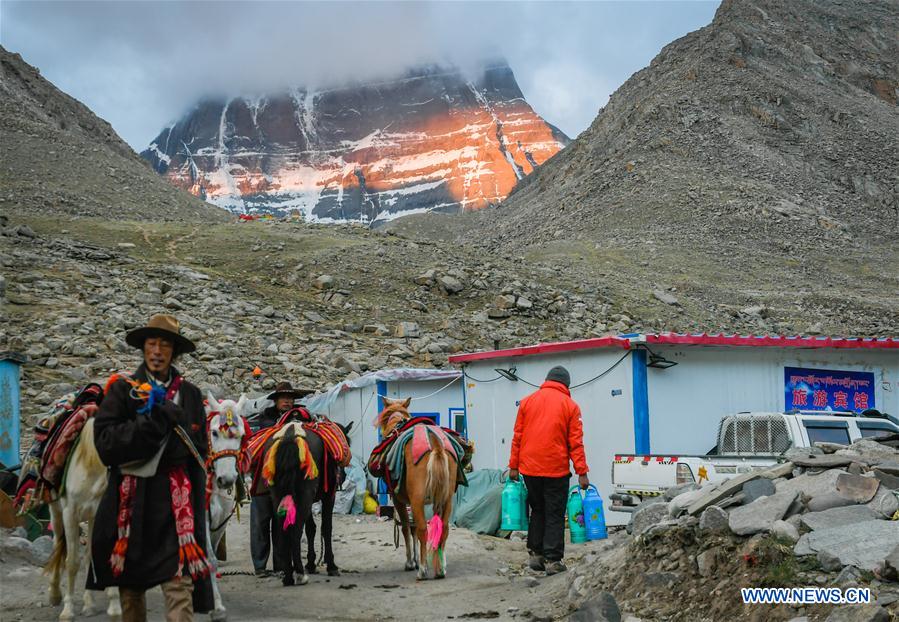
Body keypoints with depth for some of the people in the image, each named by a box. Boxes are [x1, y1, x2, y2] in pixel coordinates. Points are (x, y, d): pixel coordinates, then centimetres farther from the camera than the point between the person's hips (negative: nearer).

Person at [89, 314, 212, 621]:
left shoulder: (189, 394, 8)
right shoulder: (122, 389, 4)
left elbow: (198, 450, 7)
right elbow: (105, 441, -9)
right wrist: (152, 422, -15)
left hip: (175, 499, -1)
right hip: (130, 498, 1)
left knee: (179, 580, -12)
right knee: (130, 584, 14)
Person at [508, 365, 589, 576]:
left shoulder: (527, 401, 6)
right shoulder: (570, 406, -2)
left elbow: (517, 436, 6)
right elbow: (575, 442, -5)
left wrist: (514, 466, 11)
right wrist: (582, 472, -3)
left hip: (529, 468, 3)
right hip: (556, 470, -3)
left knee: (537, 511, 18)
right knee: (555, 515, 2)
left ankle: (535, 554, 18)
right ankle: (552, 560, -1)